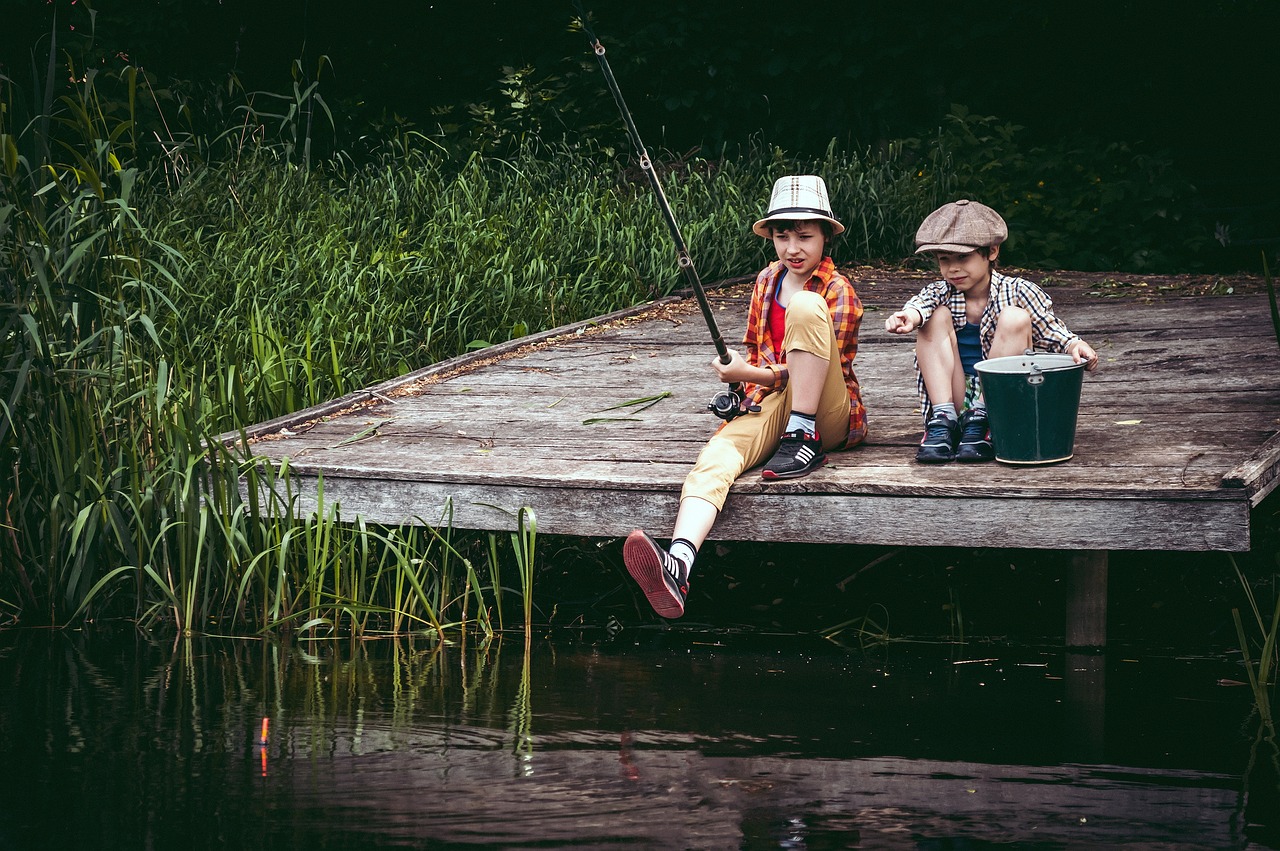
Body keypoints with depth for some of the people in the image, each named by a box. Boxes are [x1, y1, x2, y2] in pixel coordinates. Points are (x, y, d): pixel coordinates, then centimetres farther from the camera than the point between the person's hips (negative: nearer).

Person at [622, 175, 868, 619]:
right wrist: (739, 371, 2)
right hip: (771, 404, 4)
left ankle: (804, 440, -27)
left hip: (828, 414, -4)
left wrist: (752, 374, -20)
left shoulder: (836, 291, -4)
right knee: (717, 454, -32)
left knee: (805, 306, -28)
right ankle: (677, 567, -58)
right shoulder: (767, 280, 15)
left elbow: (825, 365, -11)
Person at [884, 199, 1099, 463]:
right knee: (937, 316, -14)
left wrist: (1075, 346, -26)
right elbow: (921, 302, -22)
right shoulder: (942, 294, 1)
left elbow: (1052, 334, -2)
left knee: (1015, 318, -21)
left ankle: (979, 422, -21)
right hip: (954, 400, 2)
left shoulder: (1018, 292, -3)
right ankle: (942, 420, -23)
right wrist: (910, 315, -46)